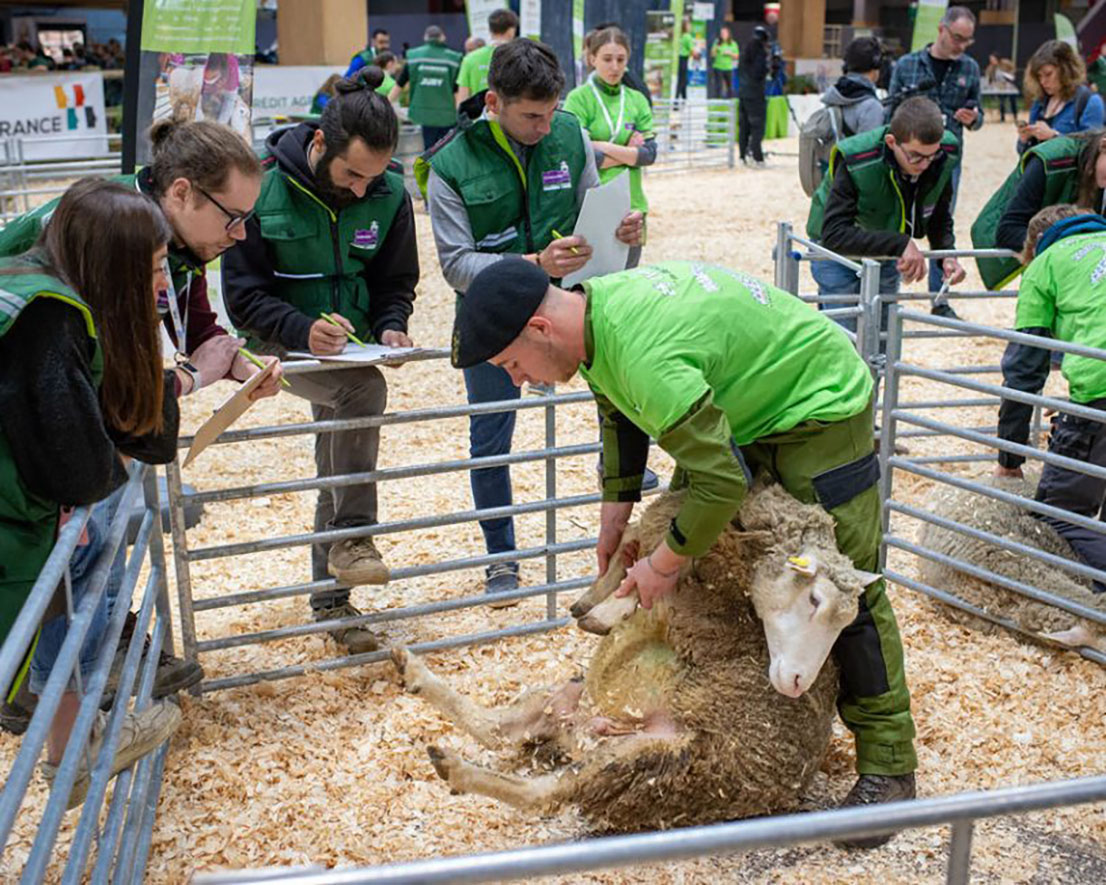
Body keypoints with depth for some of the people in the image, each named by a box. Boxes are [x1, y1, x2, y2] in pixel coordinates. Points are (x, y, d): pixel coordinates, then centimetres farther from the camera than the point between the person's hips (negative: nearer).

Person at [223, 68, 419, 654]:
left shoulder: (389, 194, -7)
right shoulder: (264, 185, -17)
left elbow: (395, 283, 6)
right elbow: (243, 293, -14)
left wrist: (390, 326, -15)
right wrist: (303, 331, -31)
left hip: (351, 345, 4)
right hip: (280, 344, -4)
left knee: (340, 473, 9)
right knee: (365, 387, -32)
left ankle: (330, 600, 24)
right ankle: (352, 537, -23)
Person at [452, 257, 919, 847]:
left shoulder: (644, 356, -38)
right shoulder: (593, 305, -8)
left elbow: (721, 482, -35)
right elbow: (620, 412, 12)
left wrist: (663, 564, -20)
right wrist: (614, 514, 9)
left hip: (820, 406, -9)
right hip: (736, 405, 9)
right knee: (700, 559, 9)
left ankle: (887, 765, 2)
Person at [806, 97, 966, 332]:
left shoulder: (946, 156, -20)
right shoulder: (855, 162, -36)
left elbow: (939, 215, -1)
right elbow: (833, 233, -41)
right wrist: (900, 244, -48)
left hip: (887, 257, 5)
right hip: (838, 252, -5)